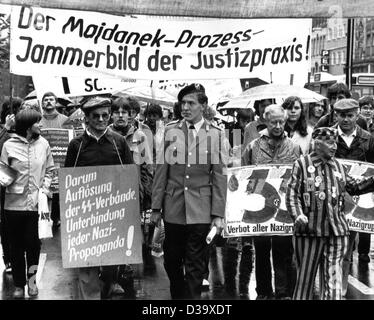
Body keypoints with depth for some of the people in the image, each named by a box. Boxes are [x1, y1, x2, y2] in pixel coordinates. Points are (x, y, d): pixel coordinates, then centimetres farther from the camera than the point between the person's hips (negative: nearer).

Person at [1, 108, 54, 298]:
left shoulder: (43, 144, 3)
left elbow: (49, 169, 11)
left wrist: (45, 188, -1)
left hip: (36, 203, 1)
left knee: (33, 244, 0)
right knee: (16, 245, 8)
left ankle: (31, 278, 21)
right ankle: (19, 284, 20)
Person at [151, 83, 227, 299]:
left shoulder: (215, 134, -1)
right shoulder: (170, 131, 4)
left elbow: (219, 177, -2)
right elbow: (161, 172, 4)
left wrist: (218, 214, -6)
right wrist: (156, 207, 2)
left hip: (201, 211, -2)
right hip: (173, 208, 2)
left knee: (196, 266, 2)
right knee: (172, 262, 12)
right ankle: (177, 294, 31)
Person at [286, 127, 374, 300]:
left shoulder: (338, 166, 14)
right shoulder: (301, 164, 0)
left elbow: (355, 188, 23)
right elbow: (292, 194, -5)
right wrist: (298, 215, -21)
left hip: (337, 232, 4)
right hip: (310, 231, -4)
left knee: (333, 280, 3)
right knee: (305, 278, 4)